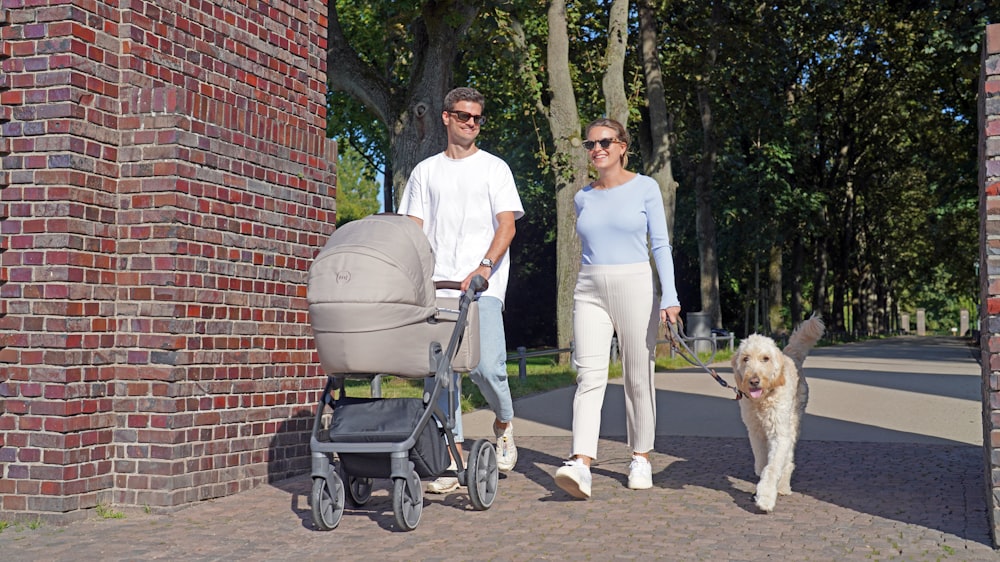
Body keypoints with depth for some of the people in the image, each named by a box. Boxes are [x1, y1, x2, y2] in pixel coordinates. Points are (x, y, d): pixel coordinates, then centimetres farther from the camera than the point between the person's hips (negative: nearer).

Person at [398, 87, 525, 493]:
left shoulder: (494, 168, 9)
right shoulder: (425, 171, 16)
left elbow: (506, 226, -1)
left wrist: (483, 268, -17)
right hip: (436, 285, 3)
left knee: (486, 365, -14)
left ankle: (504, 422, 16)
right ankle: (453, 457, 4)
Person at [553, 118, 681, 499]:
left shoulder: (644, 188, 2)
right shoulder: (583, 198, 12)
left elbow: (660, 245, -2)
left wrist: (670, 296, -11)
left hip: (634, 287, -2)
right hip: (589, 292, 2)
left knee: (638, 377, 5)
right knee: (589, 376, -10)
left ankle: (641, 457, 20)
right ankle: (581, 465, -21)